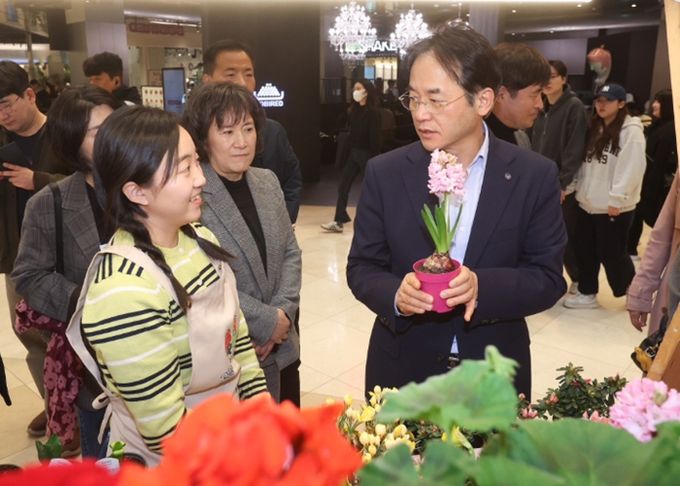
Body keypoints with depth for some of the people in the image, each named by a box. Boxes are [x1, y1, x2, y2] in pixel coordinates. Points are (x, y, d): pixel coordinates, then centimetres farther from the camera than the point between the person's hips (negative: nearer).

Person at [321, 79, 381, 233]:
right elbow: (352, 133, 10)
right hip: (353, 153, 8)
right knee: (343, 186, 7)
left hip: (367, 154, -8)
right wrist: (346, 153, 8)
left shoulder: (373, 112, -12)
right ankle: (339, 222, 15)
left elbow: (375, 137, -16)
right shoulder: (354, 110, 9)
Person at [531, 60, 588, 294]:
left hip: (564, 185, -6)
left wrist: (562, 183, -18)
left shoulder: (574, 107, -9)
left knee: (567, 237, 1)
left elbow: (574, 150, -15)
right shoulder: (542, 107, 11)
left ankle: (580, 280, 19)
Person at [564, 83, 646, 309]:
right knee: (585, 251, 12)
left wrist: (616, 199, -21)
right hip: (588, 202, 7)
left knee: (611, 254, 2)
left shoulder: (631, 131, -11)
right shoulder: (594, 128, 14)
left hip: (614, 207, -7)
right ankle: (587, 293, 26)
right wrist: (577, 189, 10)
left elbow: (631, 169, -18)